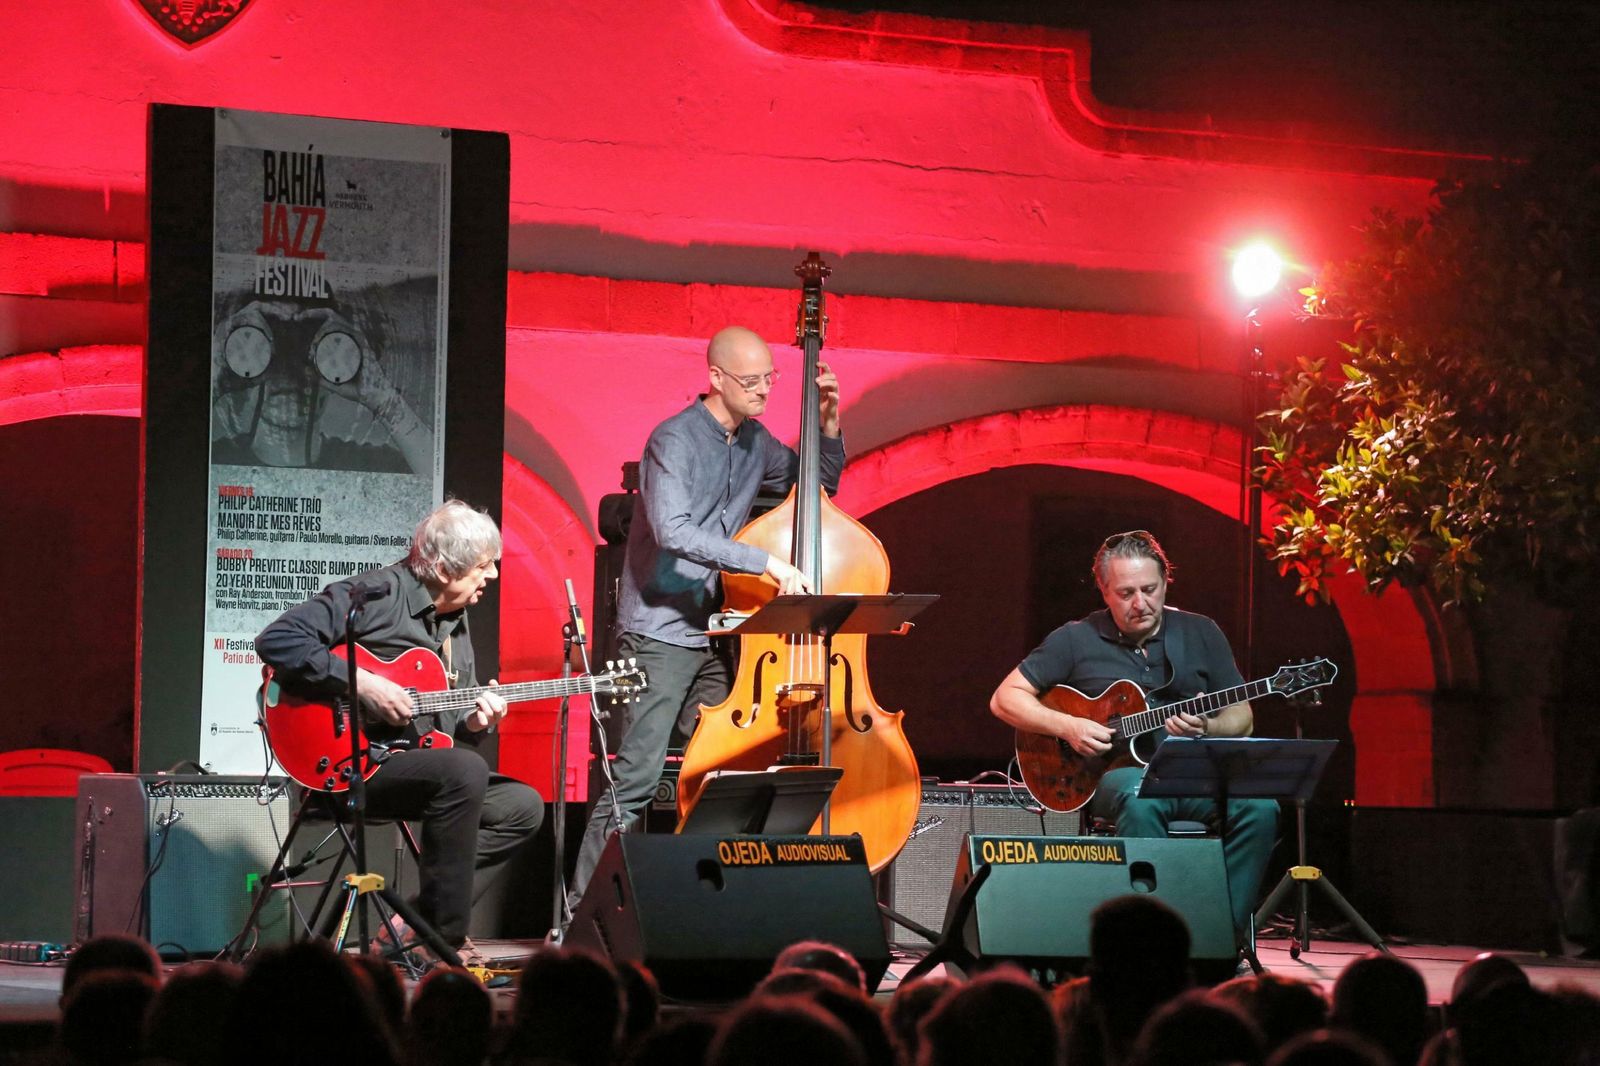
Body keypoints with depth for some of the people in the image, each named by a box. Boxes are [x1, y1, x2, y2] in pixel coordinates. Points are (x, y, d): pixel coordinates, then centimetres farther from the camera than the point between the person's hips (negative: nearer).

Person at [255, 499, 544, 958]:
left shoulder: (456, 625, 16)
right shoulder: (377, 594, -11)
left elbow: (451, 733, 22)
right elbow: (277, 640, -21)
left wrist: (472, 725, -3)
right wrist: (359, 683, -24)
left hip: (423, 759, 9)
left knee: (522, 806, 0)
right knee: (465, 771, -31)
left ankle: (421, 916, -5)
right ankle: (444, 938, -24)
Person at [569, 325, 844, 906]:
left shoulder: (754, 442, 11)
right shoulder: (675, 440, -12)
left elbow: (818, 485, 25)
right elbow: (673, 530, -26)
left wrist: (828, 425, 7)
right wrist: (764, 562, -29)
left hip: (711, 635, 8)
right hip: (660, 633, -8)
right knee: (637, 778, -12)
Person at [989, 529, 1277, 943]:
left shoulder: (1201, 634, 11)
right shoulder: (1076, 640, 6)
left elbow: (1242, 720, 12)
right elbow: (1005, 699, 7)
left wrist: (1205, 728, -12)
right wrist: (1068, 727, -9)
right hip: (1117, 772, -2)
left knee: (1260, 807, -29)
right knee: (1141, 801, -40)